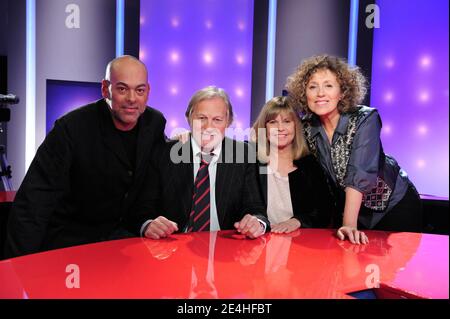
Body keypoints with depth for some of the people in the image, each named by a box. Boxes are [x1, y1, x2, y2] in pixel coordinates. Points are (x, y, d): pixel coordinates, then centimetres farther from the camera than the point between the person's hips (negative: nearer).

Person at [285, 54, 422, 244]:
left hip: (395, 205, -3)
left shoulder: (365, 119, -24)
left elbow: (359, 174, -34)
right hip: (347, 207, 4)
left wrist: (349, 224, -41)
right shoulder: (307, 128, -12)